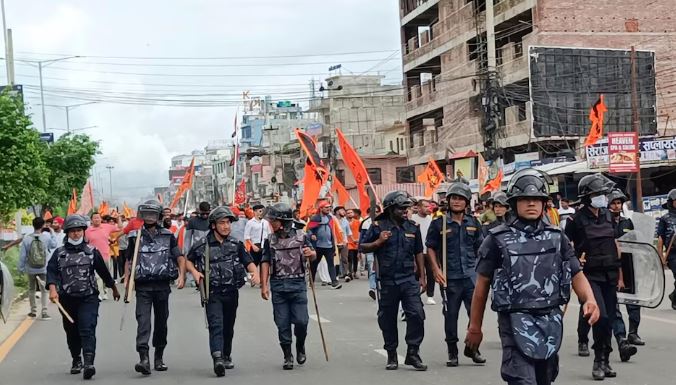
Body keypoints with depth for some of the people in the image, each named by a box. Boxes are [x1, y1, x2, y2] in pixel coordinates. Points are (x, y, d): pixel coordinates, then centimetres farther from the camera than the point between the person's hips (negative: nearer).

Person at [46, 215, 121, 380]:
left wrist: (114, 289, 25)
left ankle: (89, 363, -26)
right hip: (67, 300, 3)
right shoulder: (59, 253, 7)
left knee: (87, 330, -16)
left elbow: (103, 271, 15)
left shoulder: (92, 252, 6)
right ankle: (76, 360, 34)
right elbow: (51, 272, -6)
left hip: (88, 298, -2)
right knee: (71, 332, 15)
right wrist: (52, 289, -24)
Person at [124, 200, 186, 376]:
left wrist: (181, 276, -12)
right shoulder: (135, 237, 6)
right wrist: (126, 279, -1)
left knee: (161, 321, 9)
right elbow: (128, 260, 12)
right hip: (142, 286, -1)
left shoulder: (168, 236, 5)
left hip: (162, 285, 1)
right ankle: (144, 358, -22)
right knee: (143, 320, -13)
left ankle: (159, 357, 23)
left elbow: (180, 257, 3)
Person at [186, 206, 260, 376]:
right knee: (216, 325, -18)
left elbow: (248, 262, 4)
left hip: (231, 293, 4)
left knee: (228, 327, 16)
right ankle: (218, 358, -29)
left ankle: (226, 356, 34)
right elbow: (188, 260, 11)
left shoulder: (236, 244, 5)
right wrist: (194, 271, -9)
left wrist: (255, 272, -17)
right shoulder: (202, 246, -4)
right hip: (212, 293, -4)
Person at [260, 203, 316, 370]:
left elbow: (313, 256, 12)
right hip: (278, 286, 1)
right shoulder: (270, 240, 5)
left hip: (298, 284, -1)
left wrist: (311, 253, -13)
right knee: (282, 324, 3)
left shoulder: (301, 236, 2)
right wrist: (264, 286, -2)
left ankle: (300, 347, 23)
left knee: (301, 320, -5)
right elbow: (265, 263, 5)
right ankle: (288, 356, 15)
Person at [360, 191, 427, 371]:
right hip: (387, 280, -2)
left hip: (409, 279, 2)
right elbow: (362, 247, 3)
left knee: (416, 314, -8)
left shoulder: (412, 227, 8)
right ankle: (391, 355, 21)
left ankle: (413, 353, 3)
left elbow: (418, 253, 15)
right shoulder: (378, 226, -1)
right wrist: (378, 242, -14)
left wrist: (422, 277, 12)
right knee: (388, 319, 7)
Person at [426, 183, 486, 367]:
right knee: (450, 315, 5)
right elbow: (431, 249, 4)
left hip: (471, 276, 2)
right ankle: (452, 352, 16)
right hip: (450, 278, -2)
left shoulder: (473, 223, 10)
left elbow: (480, 248, 17)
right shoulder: (438, 224, 2)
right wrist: (436, 270, -7)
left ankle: (473, 348, 15)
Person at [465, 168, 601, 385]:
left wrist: (589, 299, -14)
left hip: (551, 323, 5)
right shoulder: (498, 240, -1)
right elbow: (482, 285, 3)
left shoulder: (556, 237, 9)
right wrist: (475, 326, 5)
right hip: (516, 324, -5)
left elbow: (576, 274, 7)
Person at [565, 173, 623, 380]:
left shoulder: (608, 216, 8)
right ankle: (598, 361, 0)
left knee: (609, 320, 7)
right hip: (590, 275, -5)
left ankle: (605, 361, 19)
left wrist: (620, 275, 13)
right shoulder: (577, 219, -7)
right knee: (601, 316, -16)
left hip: (609, 275, 5)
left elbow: (615, 246, 13)